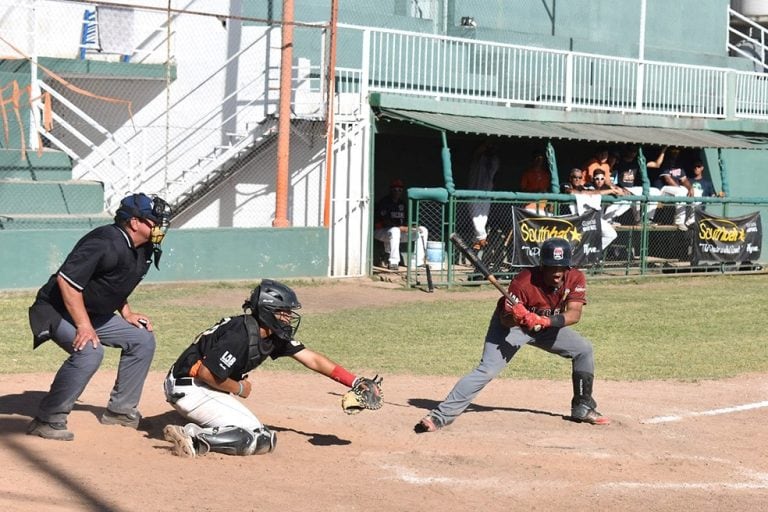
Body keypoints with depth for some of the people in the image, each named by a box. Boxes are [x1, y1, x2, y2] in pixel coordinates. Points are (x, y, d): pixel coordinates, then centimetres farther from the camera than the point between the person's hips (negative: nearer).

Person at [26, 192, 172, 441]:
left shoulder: (142, 249, 2)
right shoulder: (106, 243, -28)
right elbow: (66, 280, -33)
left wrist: (127, 314, 6)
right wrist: (83, 326, -33)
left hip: (95, 315, 10)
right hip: (58, 311, -10)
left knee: (143, 339, 9)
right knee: (90, 351, -32)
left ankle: (119, 410, 18)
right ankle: (47, 420, -23)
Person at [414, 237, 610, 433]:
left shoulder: (576, 279, -20)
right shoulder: (524, 281, -32)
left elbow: (574, 314, -31)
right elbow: (505, 320, -27)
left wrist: (547, 320, -47)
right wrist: (515, 316, -50)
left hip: (547, 327, 6)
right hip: (511, 324, -6)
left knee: (583, 349, 2)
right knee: (486, 370, -22)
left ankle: (583, 408, 17)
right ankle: (441, 415, -26)